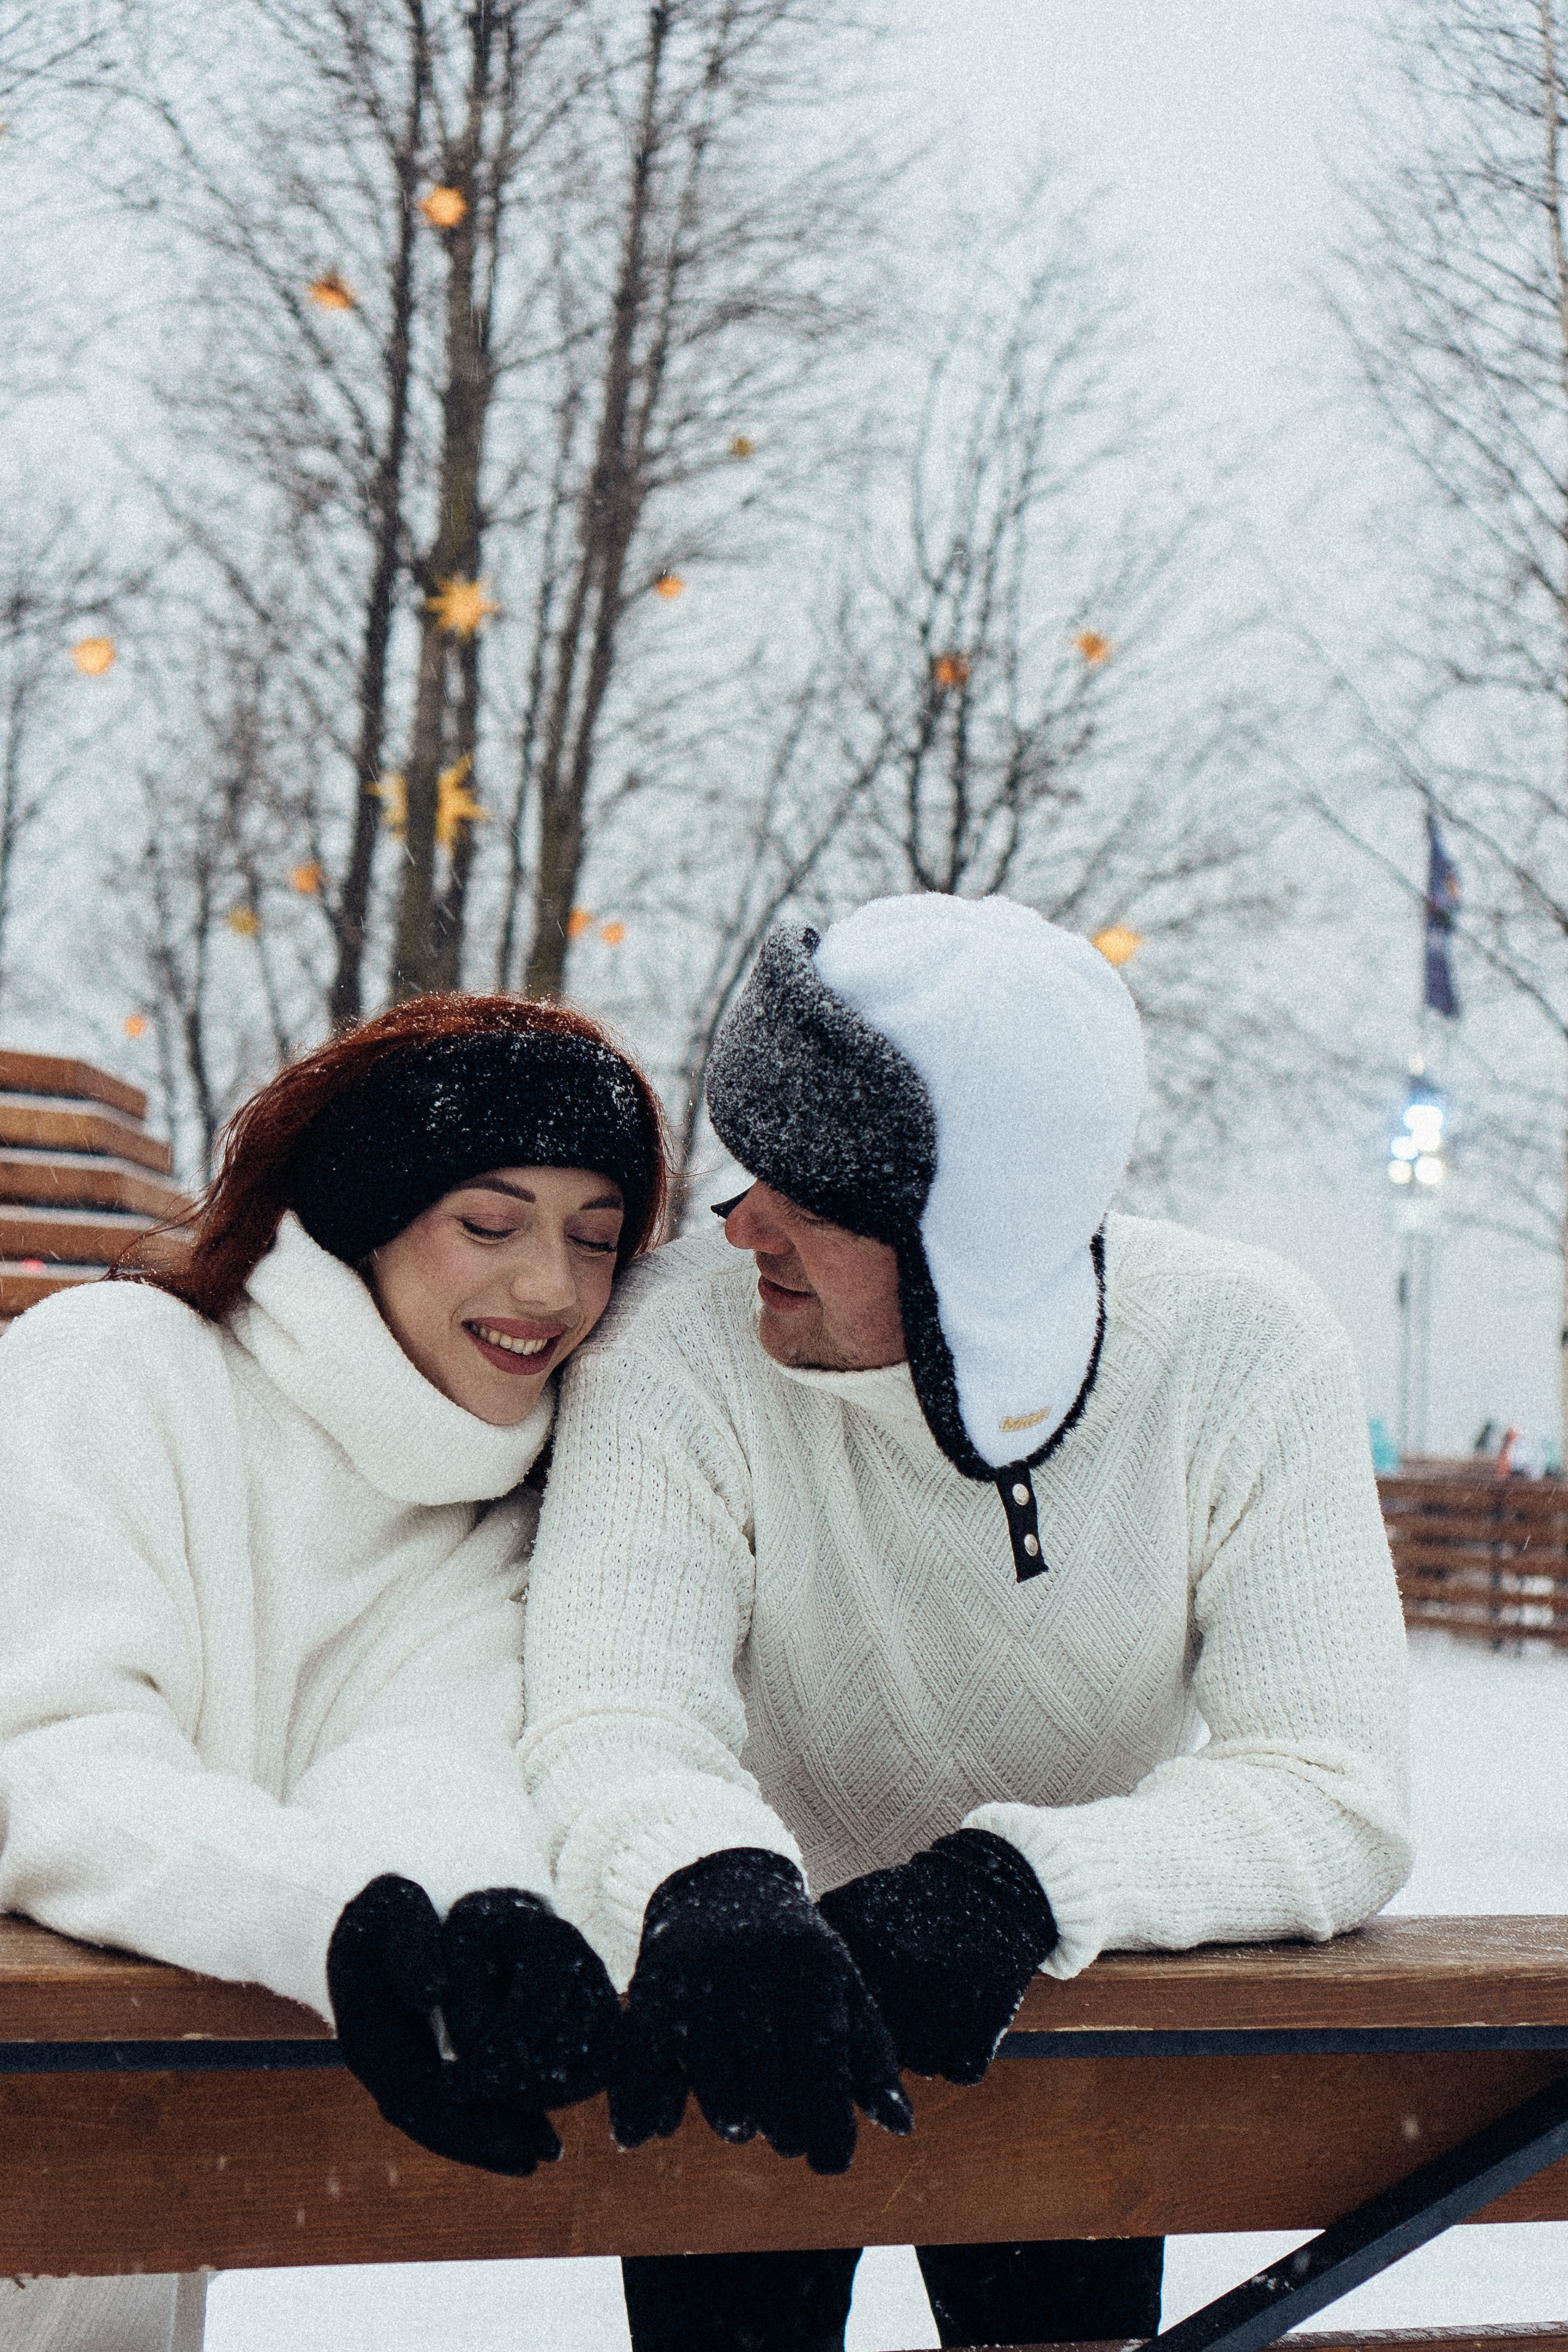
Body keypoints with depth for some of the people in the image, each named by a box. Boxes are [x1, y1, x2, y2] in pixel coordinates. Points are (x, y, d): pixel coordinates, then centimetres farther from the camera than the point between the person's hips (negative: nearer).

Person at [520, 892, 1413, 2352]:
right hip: (762, 2014, -1)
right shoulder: (683, 1343, -25)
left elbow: (1340, 1801, -27)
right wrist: (708, 1886, -58)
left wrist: (1020, 1884, -43)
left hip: (1059, 2023, 1)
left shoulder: (1243, 1350, -22)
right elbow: (609, 1720, -35)